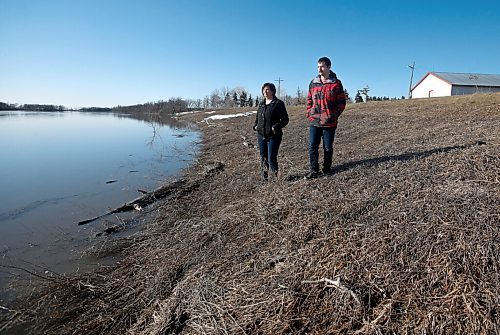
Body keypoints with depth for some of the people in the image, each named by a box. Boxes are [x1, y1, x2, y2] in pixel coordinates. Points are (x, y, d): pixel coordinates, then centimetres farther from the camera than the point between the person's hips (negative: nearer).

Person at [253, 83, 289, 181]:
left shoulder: (278, 103, -5)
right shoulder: (261, 104, 14)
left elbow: (285, 119, -7)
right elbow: (257, 117, 25)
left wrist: (276, 127, -18)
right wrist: (255, 126, 7)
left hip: (273, 136, -6)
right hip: (261, 135, 6)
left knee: (271, 158, -8)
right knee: (263, 158, 11)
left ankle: (275, 177, 7)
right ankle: (264, 178, 21)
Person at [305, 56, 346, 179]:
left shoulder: (336, 83, -1)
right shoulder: (313, 83, 10)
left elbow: (342, 102, 0)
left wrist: (334, 115, -5)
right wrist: (309, 114, 6)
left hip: (329, 123, -3)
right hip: (314, 122, 3)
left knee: (328, 147, 7)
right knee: (312, 147, -1)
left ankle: (327, 168, 23)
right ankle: (314, 170, 7)